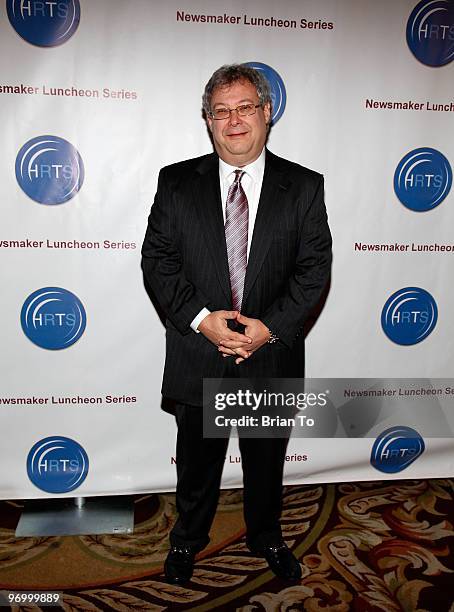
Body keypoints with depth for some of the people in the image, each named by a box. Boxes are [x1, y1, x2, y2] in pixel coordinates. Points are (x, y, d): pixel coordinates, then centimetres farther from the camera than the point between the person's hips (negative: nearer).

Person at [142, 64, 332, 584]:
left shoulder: (304, 187, -2)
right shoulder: (177, 183, -1)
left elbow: (314, 267, -5)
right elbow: (156, 259, -5)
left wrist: (271, 326, -17)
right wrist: (200, 318, -17)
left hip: (272, 355, 1)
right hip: (197, 358, 0)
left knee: (266, 461, 20)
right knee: (196, 461, 18)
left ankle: (265, 537, 47)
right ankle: (187, 538, 45)